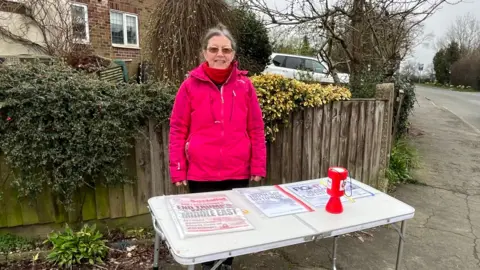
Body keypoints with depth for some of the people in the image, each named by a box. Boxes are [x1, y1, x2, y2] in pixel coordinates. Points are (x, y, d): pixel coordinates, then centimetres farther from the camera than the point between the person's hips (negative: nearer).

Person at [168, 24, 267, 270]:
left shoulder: (244, 84, 0)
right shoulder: (191, 85, -3)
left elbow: (256, 129, 3)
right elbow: (178, 131, -1)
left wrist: (258, 167, 0)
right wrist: (177, 170, -4)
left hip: (238, 172, 1)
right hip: (200, 173, -1)